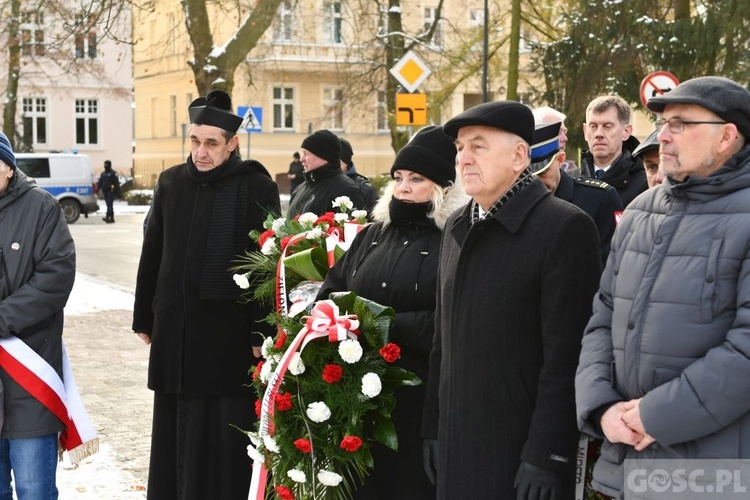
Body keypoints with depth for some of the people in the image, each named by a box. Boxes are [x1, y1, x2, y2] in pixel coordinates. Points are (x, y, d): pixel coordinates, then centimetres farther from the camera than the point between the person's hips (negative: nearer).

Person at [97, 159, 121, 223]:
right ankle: (112, 219, 13)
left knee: (110, 205, -15)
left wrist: (118, 193, -13)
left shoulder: (113, 173, -4)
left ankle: (108, 217, -25)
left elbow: (117, 183, -8)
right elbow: (100, 183, 17)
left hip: (111, 192, -7)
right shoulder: (103, 174, 17)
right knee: (109, 205, 9)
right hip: (105, 191, 7)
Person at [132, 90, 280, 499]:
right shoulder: (171, 182, 7)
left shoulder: (257, 187, -8)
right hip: (174, 330, 5)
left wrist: (263, 333, -13)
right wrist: (145, 319, 14)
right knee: (174, 431, 12)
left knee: (222, 439, 0)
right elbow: (152, 254, 13)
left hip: (228, 333, -5)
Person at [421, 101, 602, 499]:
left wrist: (545, 455, -18)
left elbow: (566, 357, -17)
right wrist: (433, 426, 13)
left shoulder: (564, 227, -13)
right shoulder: (457, 226, 11)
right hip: (455, 445, 7)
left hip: (520, 451, -6)